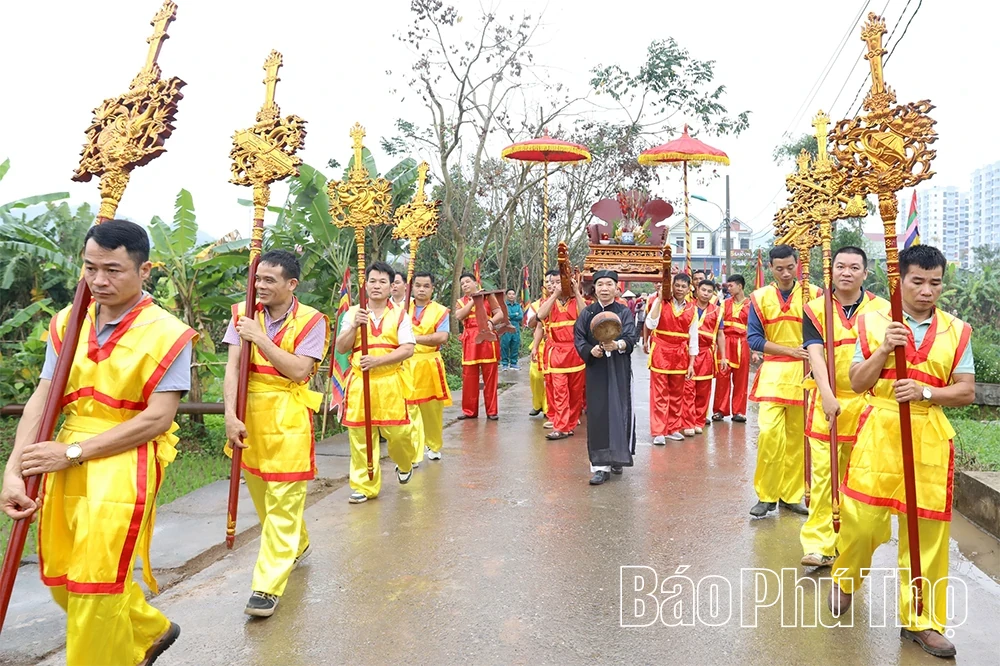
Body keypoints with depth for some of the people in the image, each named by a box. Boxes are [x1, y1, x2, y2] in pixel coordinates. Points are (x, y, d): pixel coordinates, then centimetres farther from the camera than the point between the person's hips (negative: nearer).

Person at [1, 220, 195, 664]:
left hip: (125, 467, -6)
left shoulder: (167, 334, -12)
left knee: (96, 582, 0)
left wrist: (71, 452, -16)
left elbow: (157, 419, -16)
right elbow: (41, 399, -1)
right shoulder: (67, 323, 4)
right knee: (60, 577, 17)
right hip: (67, 465, 7)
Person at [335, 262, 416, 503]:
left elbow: (407, 349, -5)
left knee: (398, 431, 0)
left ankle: (404, 465, 32)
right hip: (359, 382, 1)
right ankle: (364, 485, 15)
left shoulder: (400, 315, 5)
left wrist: (377, 360, -17)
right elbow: (340, 348, 3)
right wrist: (354, 326, -14)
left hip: (391, 382, -1)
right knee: (360, 435, 2)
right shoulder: (353, 313, 9)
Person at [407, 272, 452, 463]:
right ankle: (412, 456, -1)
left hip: (430, 366, -1)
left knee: (432, 410, 9)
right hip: (406, 365, 1)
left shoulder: (441, 311, 2)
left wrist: (415, 338, -18)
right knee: (409, 410, -5)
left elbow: (442, 337, -13)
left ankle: (433, 447, 30)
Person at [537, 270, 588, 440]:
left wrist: (577, 292, -11)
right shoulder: (548, 301, 9)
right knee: (559, 391, -7)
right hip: (556, 352, -1)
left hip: (576, 351, 1)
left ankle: (571, 423, 18)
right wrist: (555, 294, -13)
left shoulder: (576, 300, 8)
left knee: (576, 390, 6)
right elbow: (541, 315, -13)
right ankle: (561, 427, -5)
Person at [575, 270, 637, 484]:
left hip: (619, 370, -1)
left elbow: (631, 338, -11)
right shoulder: (587, 313, 6)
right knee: (598, 414, -2)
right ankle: (601, 465, 1)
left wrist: (618, 345, -33)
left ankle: (617, 458, 21)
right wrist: (590, 350, -19)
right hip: (596, 370, 1)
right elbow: (578, 339, 2)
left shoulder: (624, 312, 2)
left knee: (620, 412, 1)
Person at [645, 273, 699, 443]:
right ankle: (658, 431, 2)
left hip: (680, 355, 3)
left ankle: (673, 428, 23)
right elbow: (650, 325, -18)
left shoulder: (691, 309, 4)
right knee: (659, 393, -3)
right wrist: (660, 299, -17)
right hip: (660, 353, -3)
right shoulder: (661, 303, -3)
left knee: (677, 393, 11)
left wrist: (691, 364, 3)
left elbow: (693, 338, 6)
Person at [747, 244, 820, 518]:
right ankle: (766, 495, 2)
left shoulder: (812, 294, 3)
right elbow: (754, 339, -2)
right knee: (769, 432, -12)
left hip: (804, 373, 1)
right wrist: (791, 350, -11)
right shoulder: (760, 297, 3)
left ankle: (790, 495, 19)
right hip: (773, 372, -1)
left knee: (797, 436, 5)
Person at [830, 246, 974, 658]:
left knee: (927, 531, 5)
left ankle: (921, 621, 21)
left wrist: (924, 392, -15)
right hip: (879, 432, -1)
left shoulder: (957, 331, 6)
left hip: (930, 439, 2)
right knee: (862, 518, -3)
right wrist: (884, 349, -15)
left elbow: (966, 392, 3)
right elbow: (857, 383, -1)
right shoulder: (873, 322, 2)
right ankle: (845, 579, 28)